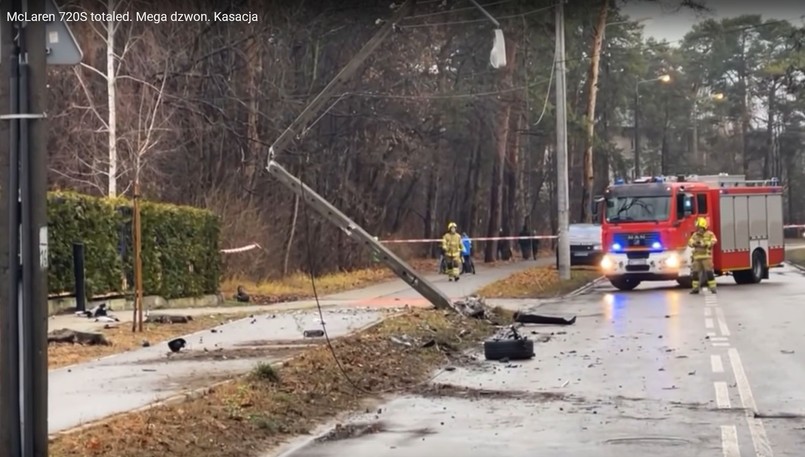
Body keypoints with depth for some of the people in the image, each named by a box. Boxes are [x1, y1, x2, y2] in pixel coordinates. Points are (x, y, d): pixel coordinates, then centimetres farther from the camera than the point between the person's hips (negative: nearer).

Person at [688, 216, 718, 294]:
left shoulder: (710, 234, 1)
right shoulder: (695, 235, 12)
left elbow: (713, 241, -14)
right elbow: (690, 242, 0)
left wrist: (705, 243, -26)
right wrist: (694, 243, -22)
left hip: (706, 256, -4)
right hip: (697, 256, 4)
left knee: (709, 272, -10)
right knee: (695, 272, 5)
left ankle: (712, 287, -8)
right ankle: (695, 288, 13)